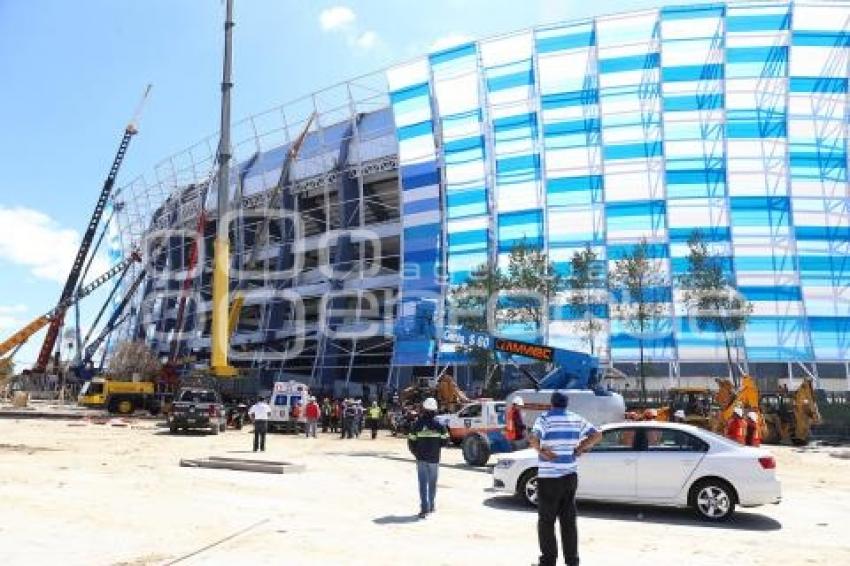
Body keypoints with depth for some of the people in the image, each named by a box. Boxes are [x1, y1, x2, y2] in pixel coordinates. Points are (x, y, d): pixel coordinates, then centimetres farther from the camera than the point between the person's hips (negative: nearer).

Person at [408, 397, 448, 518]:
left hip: (421, 458, 0)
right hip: (434, 458, 0)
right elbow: (444, 440, 0)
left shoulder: (417, 424, -7)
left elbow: (412, 442, -4)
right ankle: (431, 506, 26)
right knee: (432, 483, 15)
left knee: (423, 484, 2)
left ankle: (424, 509, -4)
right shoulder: (439, 425, -7)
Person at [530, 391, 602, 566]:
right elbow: (597, 435, 5)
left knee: (546, 520, 7)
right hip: (570, 476, 5)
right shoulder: (576, 419, 5)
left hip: (549, 477, -5)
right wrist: (579, 449, 7)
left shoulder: (544, 419, -11)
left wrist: (541, 450, -9)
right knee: (568, 520, 14)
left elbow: (534, 439, -27)